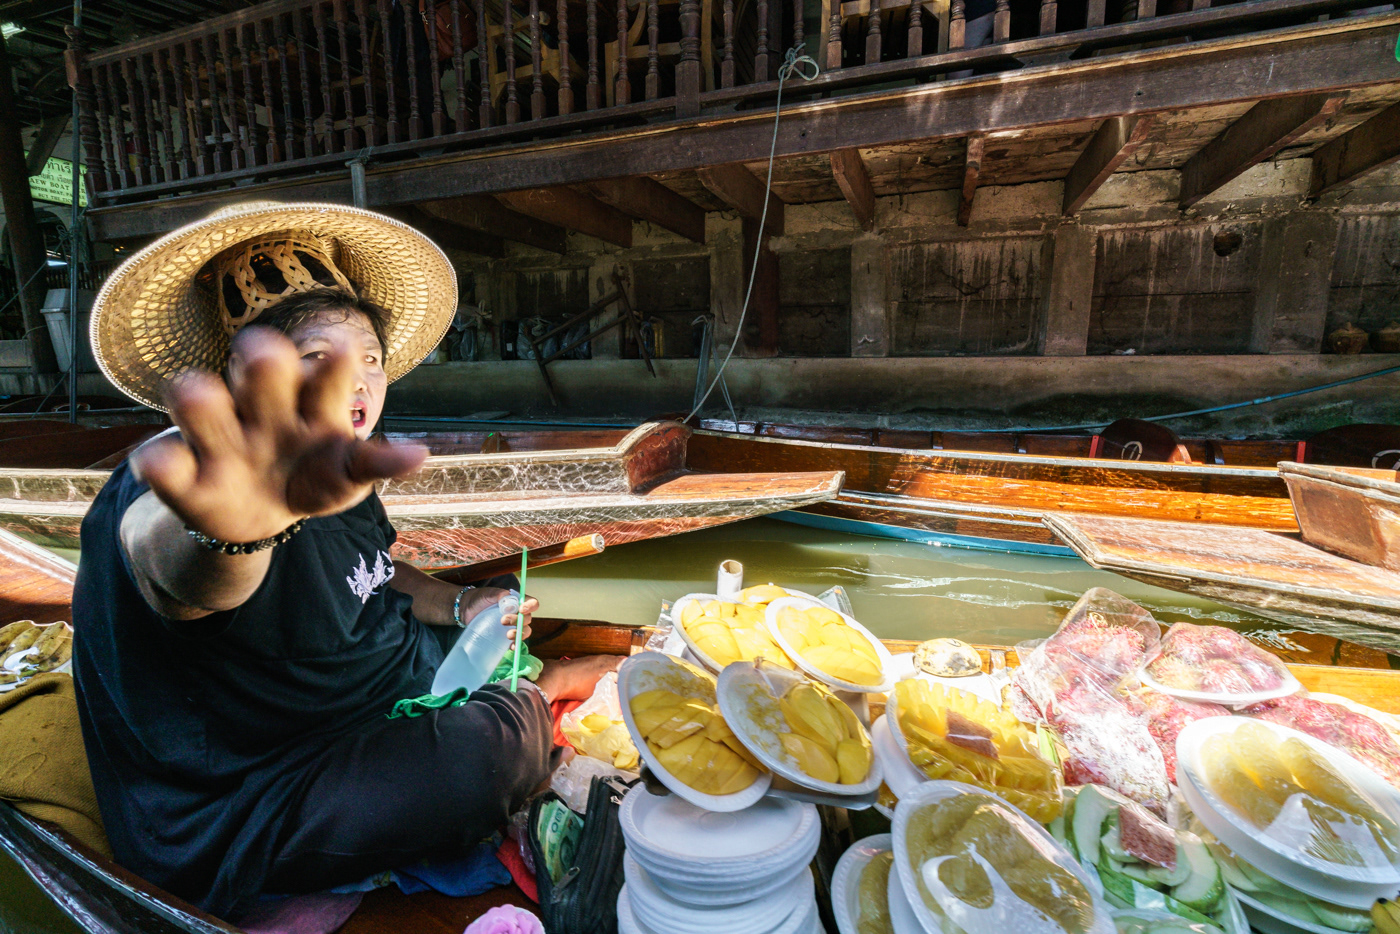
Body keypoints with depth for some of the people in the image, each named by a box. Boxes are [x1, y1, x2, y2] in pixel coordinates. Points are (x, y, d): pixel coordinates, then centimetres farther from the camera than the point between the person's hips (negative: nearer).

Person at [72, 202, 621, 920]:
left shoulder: (341, 476, -1)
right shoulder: (189, 477, -28)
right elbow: (163, 555, -51)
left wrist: (458, 605, 1)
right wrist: (235, 528, -73)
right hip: (250, 800, -8)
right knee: (497, 748, -23)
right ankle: (538, 698, 5)